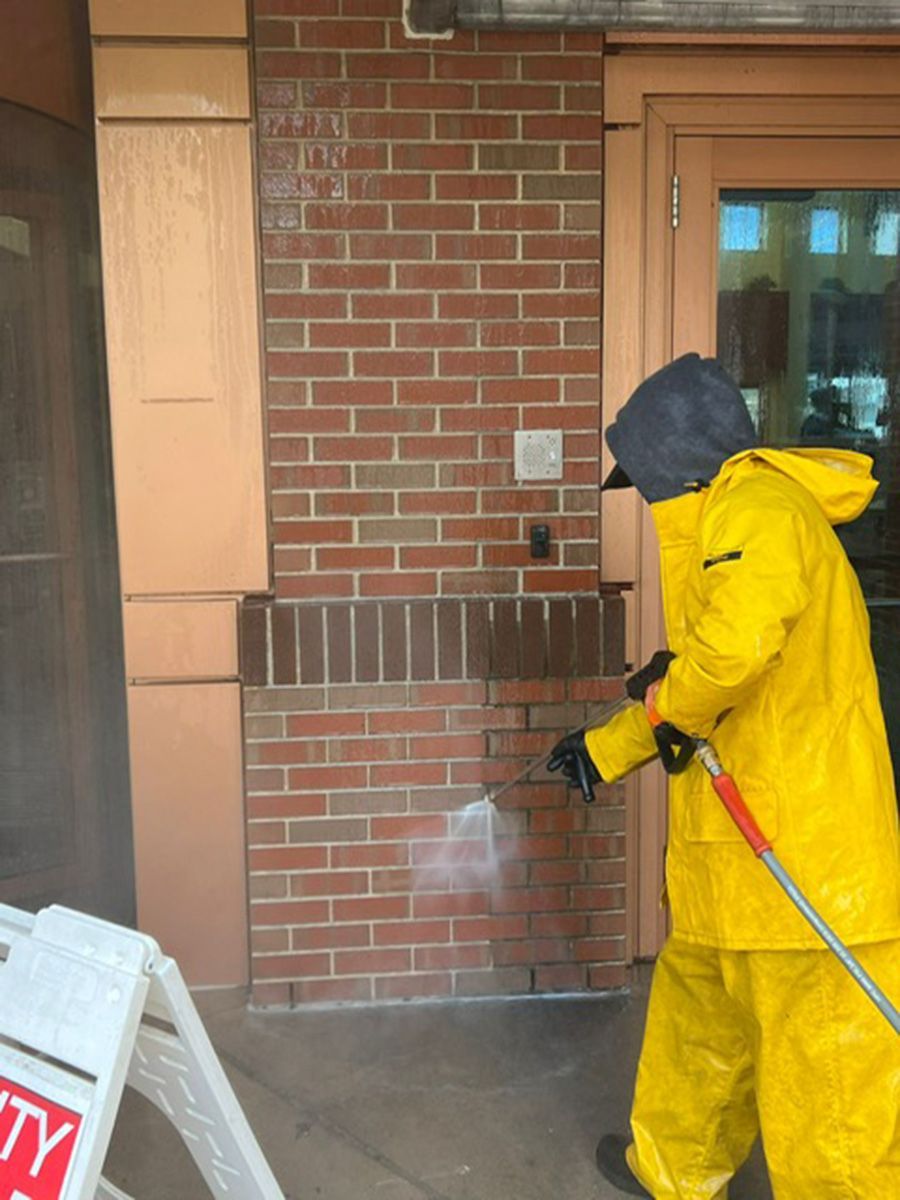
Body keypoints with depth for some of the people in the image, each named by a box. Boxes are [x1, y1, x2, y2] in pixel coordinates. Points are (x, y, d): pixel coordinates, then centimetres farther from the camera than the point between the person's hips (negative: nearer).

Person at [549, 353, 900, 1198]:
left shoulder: (755, 505, -13)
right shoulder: (731, 520, 20)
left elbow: (736, 644, -35)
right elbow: (705, 691, 29)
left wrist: (667, 703, -15)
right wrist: (607, 748, 34)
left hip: (804, 863, -11)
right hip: (737, 865, 11)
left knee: (830, 1097, 0)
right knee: (697, 1014, 26)